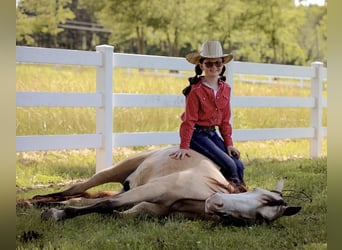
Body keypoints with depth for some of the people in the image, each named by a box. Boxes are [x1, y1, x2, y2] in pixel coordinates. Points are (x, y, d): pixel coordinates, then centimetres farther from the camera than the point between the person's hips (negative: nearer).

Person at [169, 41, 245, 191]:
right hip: (197, 134, -7)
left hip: (213, 133, 7)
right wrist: (184, 146, -18)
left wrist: (228, 143, 7)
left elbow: (225, 120, 11)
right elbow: (189, 120, -14)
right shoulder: (196, 91, -14)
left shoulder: (225, 89, 5)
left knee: (239, 165, -5)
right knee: (229, 164, -19)